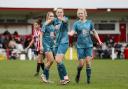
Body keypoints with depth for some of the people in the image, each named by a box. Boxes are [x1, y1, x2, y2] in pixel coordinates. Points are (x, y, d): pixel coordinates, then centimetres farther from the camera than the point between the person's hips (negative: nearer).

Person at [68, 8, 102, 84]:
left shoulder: (89, 22, 5)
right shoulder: (76, 24, 0)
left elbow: (94, 32, 15)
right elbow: (72, 33, -11)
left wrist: (99, 41, 13)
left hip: (89, 45, 1)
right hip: (80, 46, -1)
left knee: (88, 61, -11)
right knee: (81, 64, -5)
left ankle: (88, 78, -3)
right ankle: (78, 74, 25)